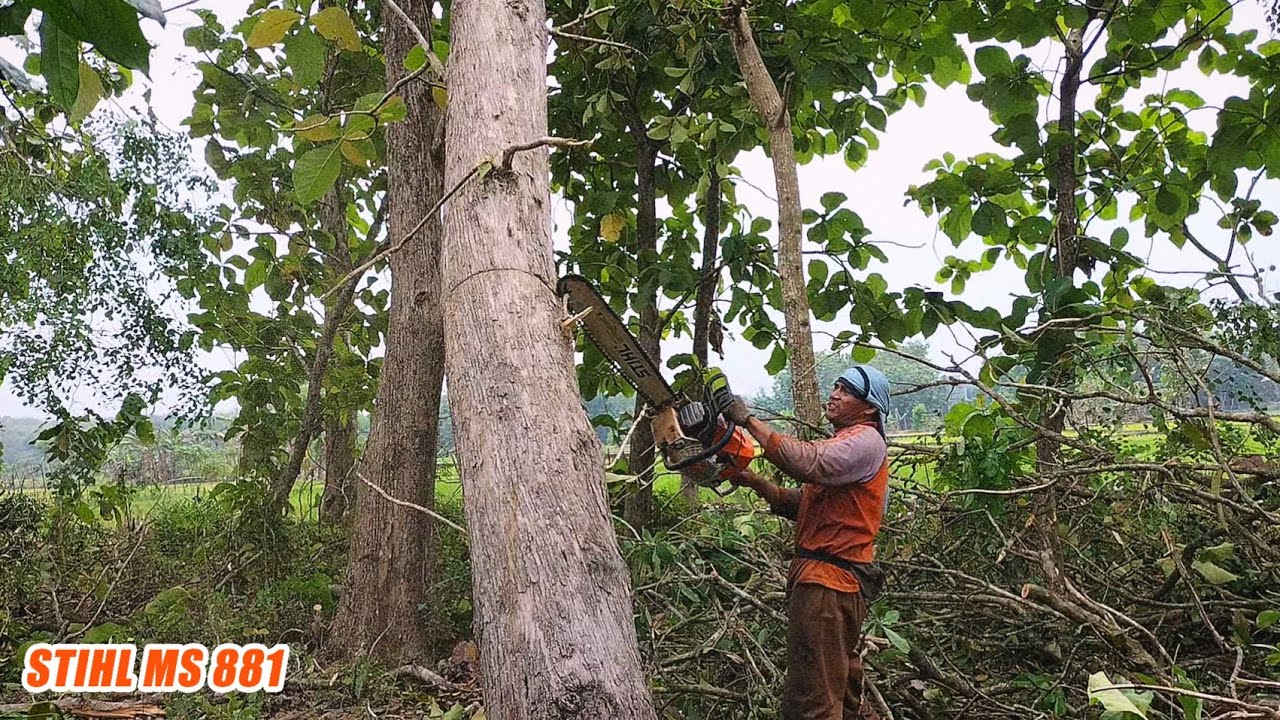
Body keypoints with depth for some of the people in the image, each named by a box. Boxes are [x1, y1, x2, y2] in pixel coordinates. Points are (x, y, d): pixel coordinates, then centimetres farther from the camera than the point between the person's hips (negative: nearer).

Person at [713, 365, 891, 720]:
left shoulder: (865, 440, -10)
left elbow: (810, 464, -30)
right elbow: (803, 504, 17)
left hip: (828, 584, -11)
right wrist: (754, 482, 4)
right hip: (825, 576, 11)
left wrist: (749, 420, -28)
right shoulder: (841, 445, 23)